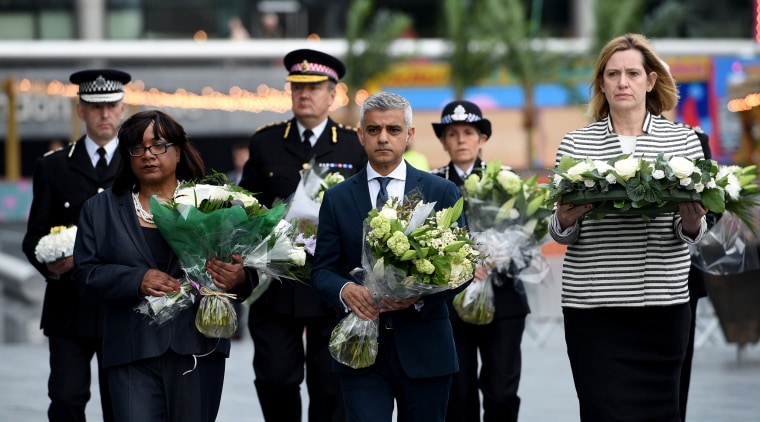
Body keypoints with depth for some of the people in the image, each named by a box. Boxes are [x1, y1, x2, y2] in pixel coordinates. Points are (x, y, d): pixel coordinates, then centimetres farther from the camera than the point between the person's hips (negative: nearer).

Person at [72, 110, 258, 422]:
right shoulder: (100, 209, 13)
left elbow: (243, 267, 5)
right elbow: (85, 273, 4)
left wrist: (239, 278, -20)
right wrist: (138, 279, -13)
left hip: (197, 349, 0)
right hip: (132, 353, 0)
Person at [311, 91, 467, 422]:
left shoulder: (441, 192, 5)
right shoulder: (337, 199, 7)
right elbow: (322, 271, 5)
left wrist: (422, 294, -17)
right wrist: (345, 290, -19)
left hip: (424, 348, 0)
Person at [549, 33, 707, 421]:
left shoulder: (683, 140, 8)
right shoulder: (576, 145, 7)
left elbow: (693, 231, 7)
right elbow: (560, 235, 8)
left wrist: (691, 225, -15)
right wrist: (564, 221, -13)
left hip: (664, 302, 1)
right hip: (593, 306, 0)